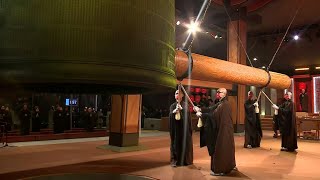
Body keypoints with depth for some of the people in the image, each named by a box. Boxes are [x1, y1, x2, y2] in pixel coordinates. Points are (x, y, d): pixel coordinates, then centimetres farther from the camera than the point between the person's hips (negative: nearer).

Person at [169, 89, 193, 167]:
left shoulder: (185, 104, 3)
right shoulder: (173, 106, 10)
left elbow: (187, 114, -11)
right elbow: (170, 116, -2)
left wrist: (181, 109, -28)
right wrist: (173, 112, -23)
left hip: (184, 127, -2)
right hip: (175, 127, 2)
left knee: (184, 142, 0)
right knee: (175, 143, 0)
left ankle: (185, 160, 8)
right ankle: (174, 160, 3)